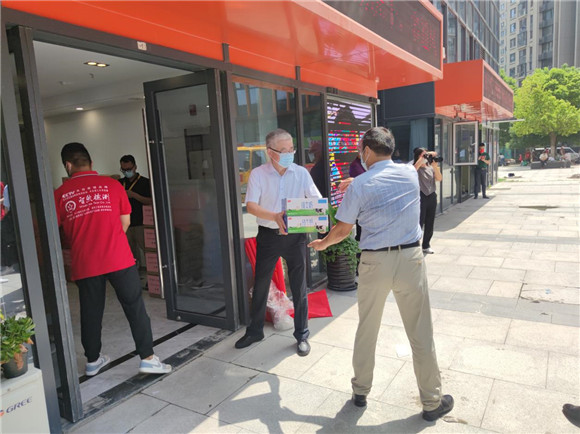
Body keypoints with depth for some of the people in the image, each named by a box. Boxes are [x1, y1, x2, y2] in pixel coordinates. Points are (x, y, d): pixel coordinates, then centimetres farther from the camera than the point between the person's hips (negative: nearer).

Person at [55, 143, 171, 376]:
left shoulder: (60, 194, 1)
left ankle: (93, 360, 30)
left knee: (90, 312, 15)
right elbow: (125, 221, 6)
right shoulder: (112, 185, 0)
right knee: (135, 307, 5)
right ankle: (147, 358, 7)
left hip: (84, 264, 2)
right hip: (119, 259, -2)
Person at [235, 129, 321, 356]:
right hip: (268, 235, 0)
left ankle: (302, 335, 24)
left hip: (295, 235, 0)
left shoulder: (301, 173, 0)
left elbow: (317, 200, -2)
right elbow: (251, 205, -12)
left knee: (299, 286, 7)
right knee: (260, 285, 11)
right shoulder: (258, 174, -4)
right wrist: (275, 216, -30)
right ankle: (255, 331, 31)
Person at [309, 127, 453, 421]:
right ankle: (432, 402, 25)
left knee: (367, 329, 16)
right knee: (420, 332, 11)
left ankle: (360, 391, 33)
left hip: (374, 262, -1)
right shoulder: (411, 173, 3)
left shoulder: (359, 185, -7)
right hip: (410, 258, 2)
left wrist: (323, 243, 18)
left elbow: (343, 230, -1)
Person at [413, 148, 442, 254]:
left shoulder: (430, 167, 10)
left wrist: (435, 167, -10)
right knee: (419, 222, -7)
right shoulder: (416, 168, -3)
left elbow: (439, 179, 2)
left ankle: (426, 246, 23)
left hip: (432, 196, 5)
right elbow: (413, 169, -27)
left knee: (430, 223, 11)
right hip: (421, 196, -5)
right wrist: (424, 157, -23)